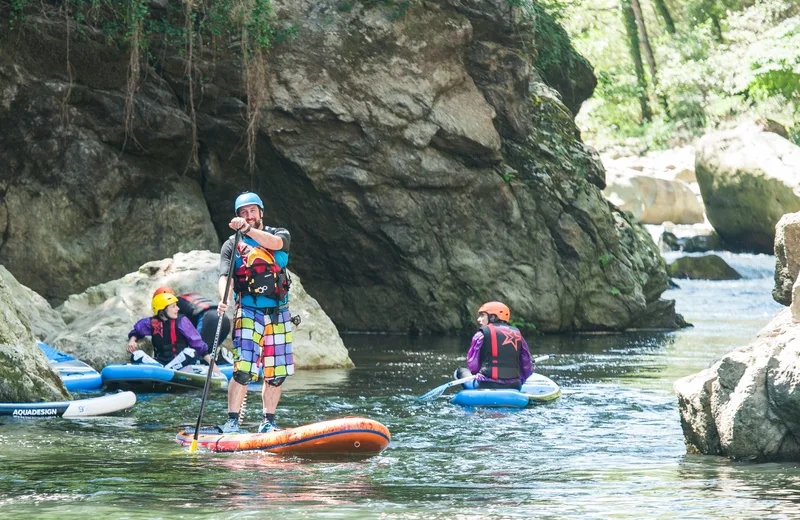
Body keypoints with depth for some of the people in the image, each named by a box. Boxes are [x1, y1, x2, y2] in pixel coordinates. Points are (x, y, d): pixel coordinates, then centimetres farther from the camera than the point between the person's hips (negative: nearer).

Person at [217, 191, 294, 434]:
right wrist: (224, 300, -30)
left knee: (277, 374, 4)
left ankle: (268, 422, 16)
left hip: (279, 315, 3)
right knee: (244, 370, -16)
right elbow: (224, 277, -9)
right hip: (249, 313, -3)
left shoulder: (280, 234, 9)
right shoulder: (232, 245, 5)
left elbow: (274, 242, -17)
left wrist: (247, 229, -31)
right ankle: (232, 422, -11)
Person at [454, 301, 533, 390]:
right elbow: (527, 368, 9)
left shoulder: (481, 335, -2)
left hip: (487, 385, -4)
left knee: (461, 371, 23)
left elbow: (473, 366, -2)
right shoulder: (517, 335, 10)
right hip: (513, 387, 4)